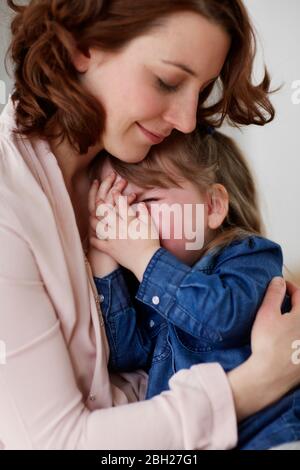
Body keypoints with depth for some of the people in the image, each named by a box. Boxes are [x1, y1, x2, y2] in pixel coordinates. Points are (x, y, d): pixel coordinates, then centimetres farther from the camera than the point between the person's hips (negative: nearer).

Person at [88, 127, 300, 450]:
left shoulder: (249, 256, -2)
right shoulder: (136, 282, 10)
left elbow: (223, 318, -21)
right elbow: (125, 354, -2)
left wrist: (144, 257, -16)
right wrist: (103, 259, -6)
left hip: (264, 427, -5)